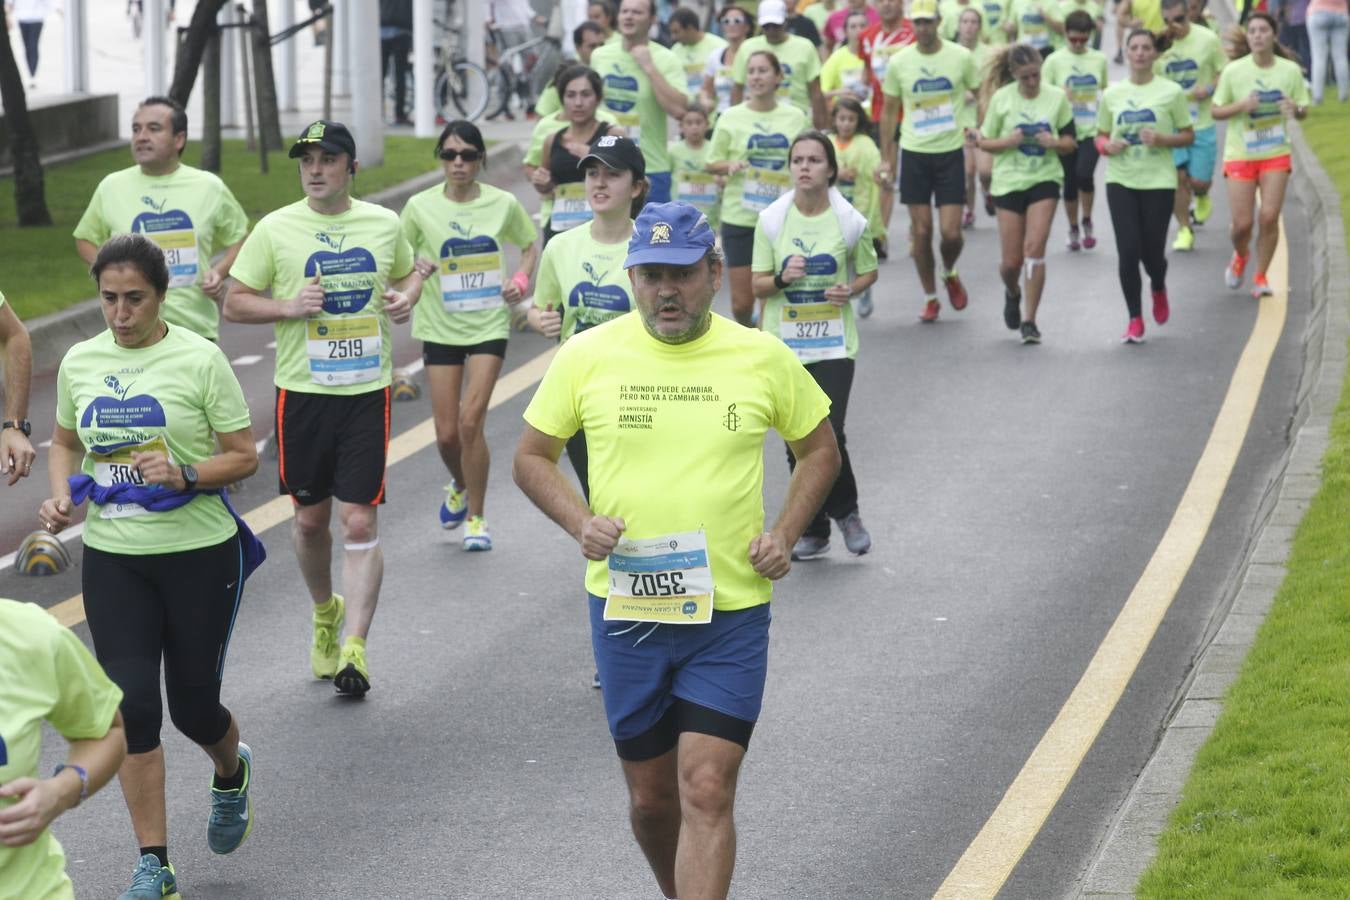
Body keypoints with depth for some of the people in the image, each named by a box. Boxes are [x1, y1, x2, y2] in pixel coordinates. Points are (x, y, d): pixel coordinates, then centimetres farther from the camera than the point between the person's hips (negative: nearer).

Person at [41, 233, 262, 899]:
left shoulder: (199, 358, -9)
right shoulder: (80, 362, 3)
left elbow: (244, 457, -6)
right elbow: (65, 442, 19)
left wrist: (184, 476, -23)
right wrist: (61, 494, 0)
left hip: (198, 553, -3)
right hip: (111, 558, 3)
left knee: (193, 704, 6)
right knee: (131, 702, -5)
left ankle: (231, 773, 44)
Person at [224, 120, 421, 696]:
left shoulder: (383, 224, 3)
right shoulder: (276, 229, -3)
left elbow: (408, 272, 22)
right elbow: (235, 304, 0)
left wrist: (407, 297, -1)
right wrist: (289, 307, -17)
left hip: (367, 390, 0)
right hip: (302, 390, 0)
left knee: (360, 523, -7)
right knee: (310, 518, 12)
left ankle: (354, 647, -6)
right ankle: (324, 613, 38)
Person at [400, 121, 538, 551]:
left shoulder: (503, 204, -3)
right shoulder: (420, 206, -4)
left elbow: (530, 246, 13)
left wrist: (521, 279, -5)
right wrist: (415, 266, -16)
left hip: (489, 325, -1)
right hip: (440, 327, 1)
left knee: (470, 419, -13)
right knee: (447, 432, 2)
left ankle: (475, 518, 2)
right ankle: (460, 487, 37)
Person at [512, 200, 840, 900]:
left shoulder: (763, 358, -2)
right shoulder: (586, 356, -2)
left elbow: (820, 449, 13)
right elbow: (531, 456, 9)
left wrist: (785, 533, -2)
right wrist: (580, 522, -9)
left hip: (730, 612, -1)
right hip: (624, 608, 2)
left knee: (707, 792, -11)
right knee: (651, 797, 11)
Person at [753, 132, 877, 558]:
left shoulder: (848, 220, -3)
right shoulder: (772, 220, -1)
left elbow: (868, 271, 12)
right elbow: (758, 285, 3)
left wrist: (850, 289, -9)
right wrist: (782, 277, -18)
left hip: (833, 343, -2)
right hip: (784, 343, 2)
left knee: (828, 435, -13)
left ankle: (845, 511, 15)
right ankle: (812, 531, 20)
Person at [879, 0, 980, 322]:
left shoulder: (961, 57, -4)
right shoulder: (899, 62, 0)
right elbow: (889, 112, 8)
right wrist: (885, 159, 6)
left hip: (951, 152, -1)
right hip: (914, 153, 1)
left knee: (950, 232, -6)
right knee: (921, 231, 1)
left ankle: (949, 273, 26)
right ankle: (930, 297, 16)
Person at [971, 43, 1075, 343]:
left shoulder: (1056, 98, 0)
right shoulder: (1001, 99, -3)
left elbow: (1070, 143, 6)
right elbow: (984, 142, 3)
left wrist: (1055, 142, -16)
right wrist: (1009, 141, -17)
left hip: (1045, 180, 0)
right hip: (1009, 182, 0)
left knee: (1034, 248, -14)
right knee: (1012, 260, 2)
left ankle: (1029, 320, -6)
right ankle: (1013, 293, 38)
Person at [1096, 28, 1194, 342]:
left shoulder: (1170, 92, -2)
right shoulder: (1112, 94, 5)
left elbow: (1188, 135, 3)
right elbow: (1101, 136, 14)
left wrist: (1162, 139, -16)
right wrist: (1107, 146, -9)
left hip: (1158, 182, -2)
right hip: (1121, 181, 2)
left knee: (1152, 252, 0)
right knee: (1128, 251, -7)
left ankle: (1158, 290, 37)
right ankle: (1135, 320, 4)